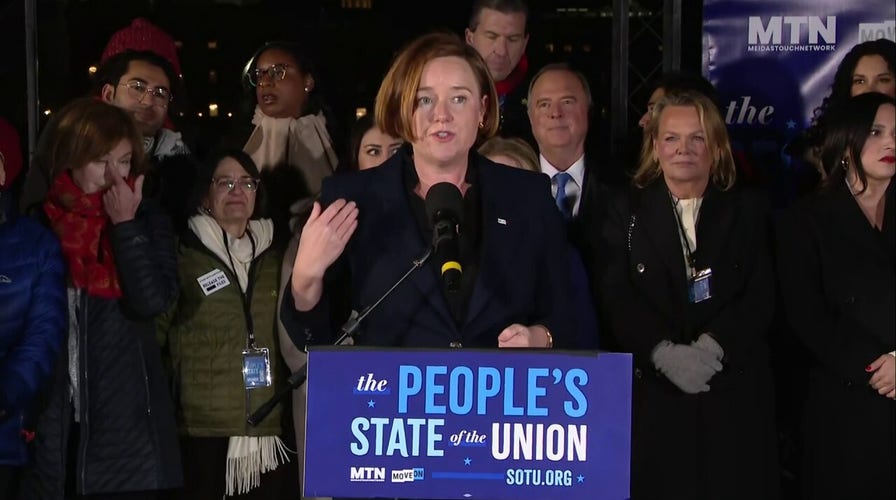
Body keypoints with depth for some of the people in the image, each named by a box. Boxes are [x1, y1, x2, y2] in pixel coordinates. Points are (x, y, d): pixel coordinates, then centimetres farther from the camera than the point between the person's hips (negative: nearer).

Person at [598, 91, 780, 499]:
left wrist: (711, 347, -15)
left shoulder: (748, 212, 12)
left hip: (735, 396, 1)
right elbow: (616, 298, -2)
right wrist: (664, 352, -16)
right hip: (652, 396, -1)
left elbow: (760, 298, 1)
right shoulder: (626, 211, 10)